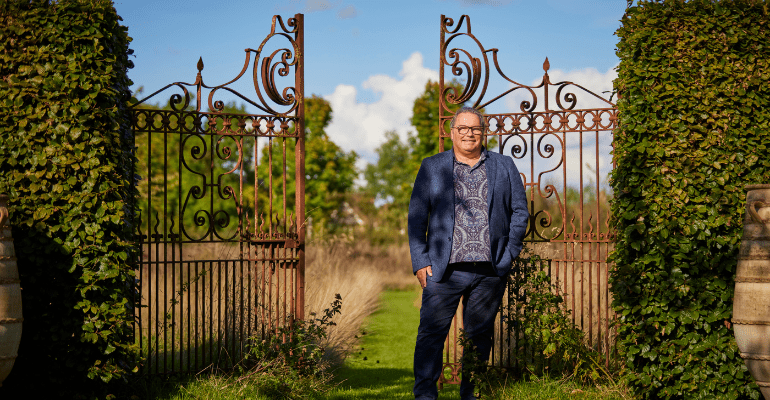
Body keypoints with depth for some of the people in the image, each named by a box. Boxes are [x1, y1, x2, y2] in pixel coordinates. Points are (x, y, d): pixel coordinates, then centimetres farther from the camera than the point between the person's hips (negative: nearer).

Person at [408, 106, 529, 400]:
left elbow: (520, 211, 12)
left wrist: (510, 253, 2)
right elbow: (416, 216, 6)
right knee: (431, 332, -6)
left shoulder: (504, 166, 13)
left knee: (479, 335, 7)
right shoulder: (432, 167, 10)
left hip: (491, 270, 1)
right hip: (445, 268, -1)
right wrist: (420, 262, -3)